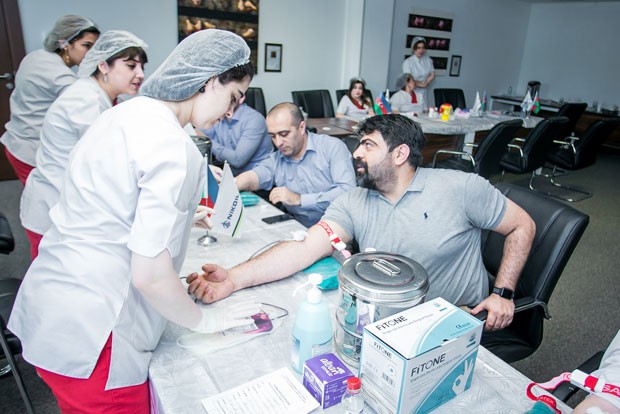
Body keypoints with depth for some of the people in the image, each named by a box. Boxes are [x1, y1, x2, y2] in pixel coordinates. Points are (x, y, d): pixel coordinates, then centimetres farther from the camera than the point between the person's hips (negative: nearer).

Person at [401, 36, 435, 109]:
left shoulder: (428, 60, 5)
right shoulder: (408, 62, -11)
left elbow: (432, 75, 10)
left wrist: (426, 82, -7)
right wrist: (421, 84, -5)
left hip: (423, 93, 5)